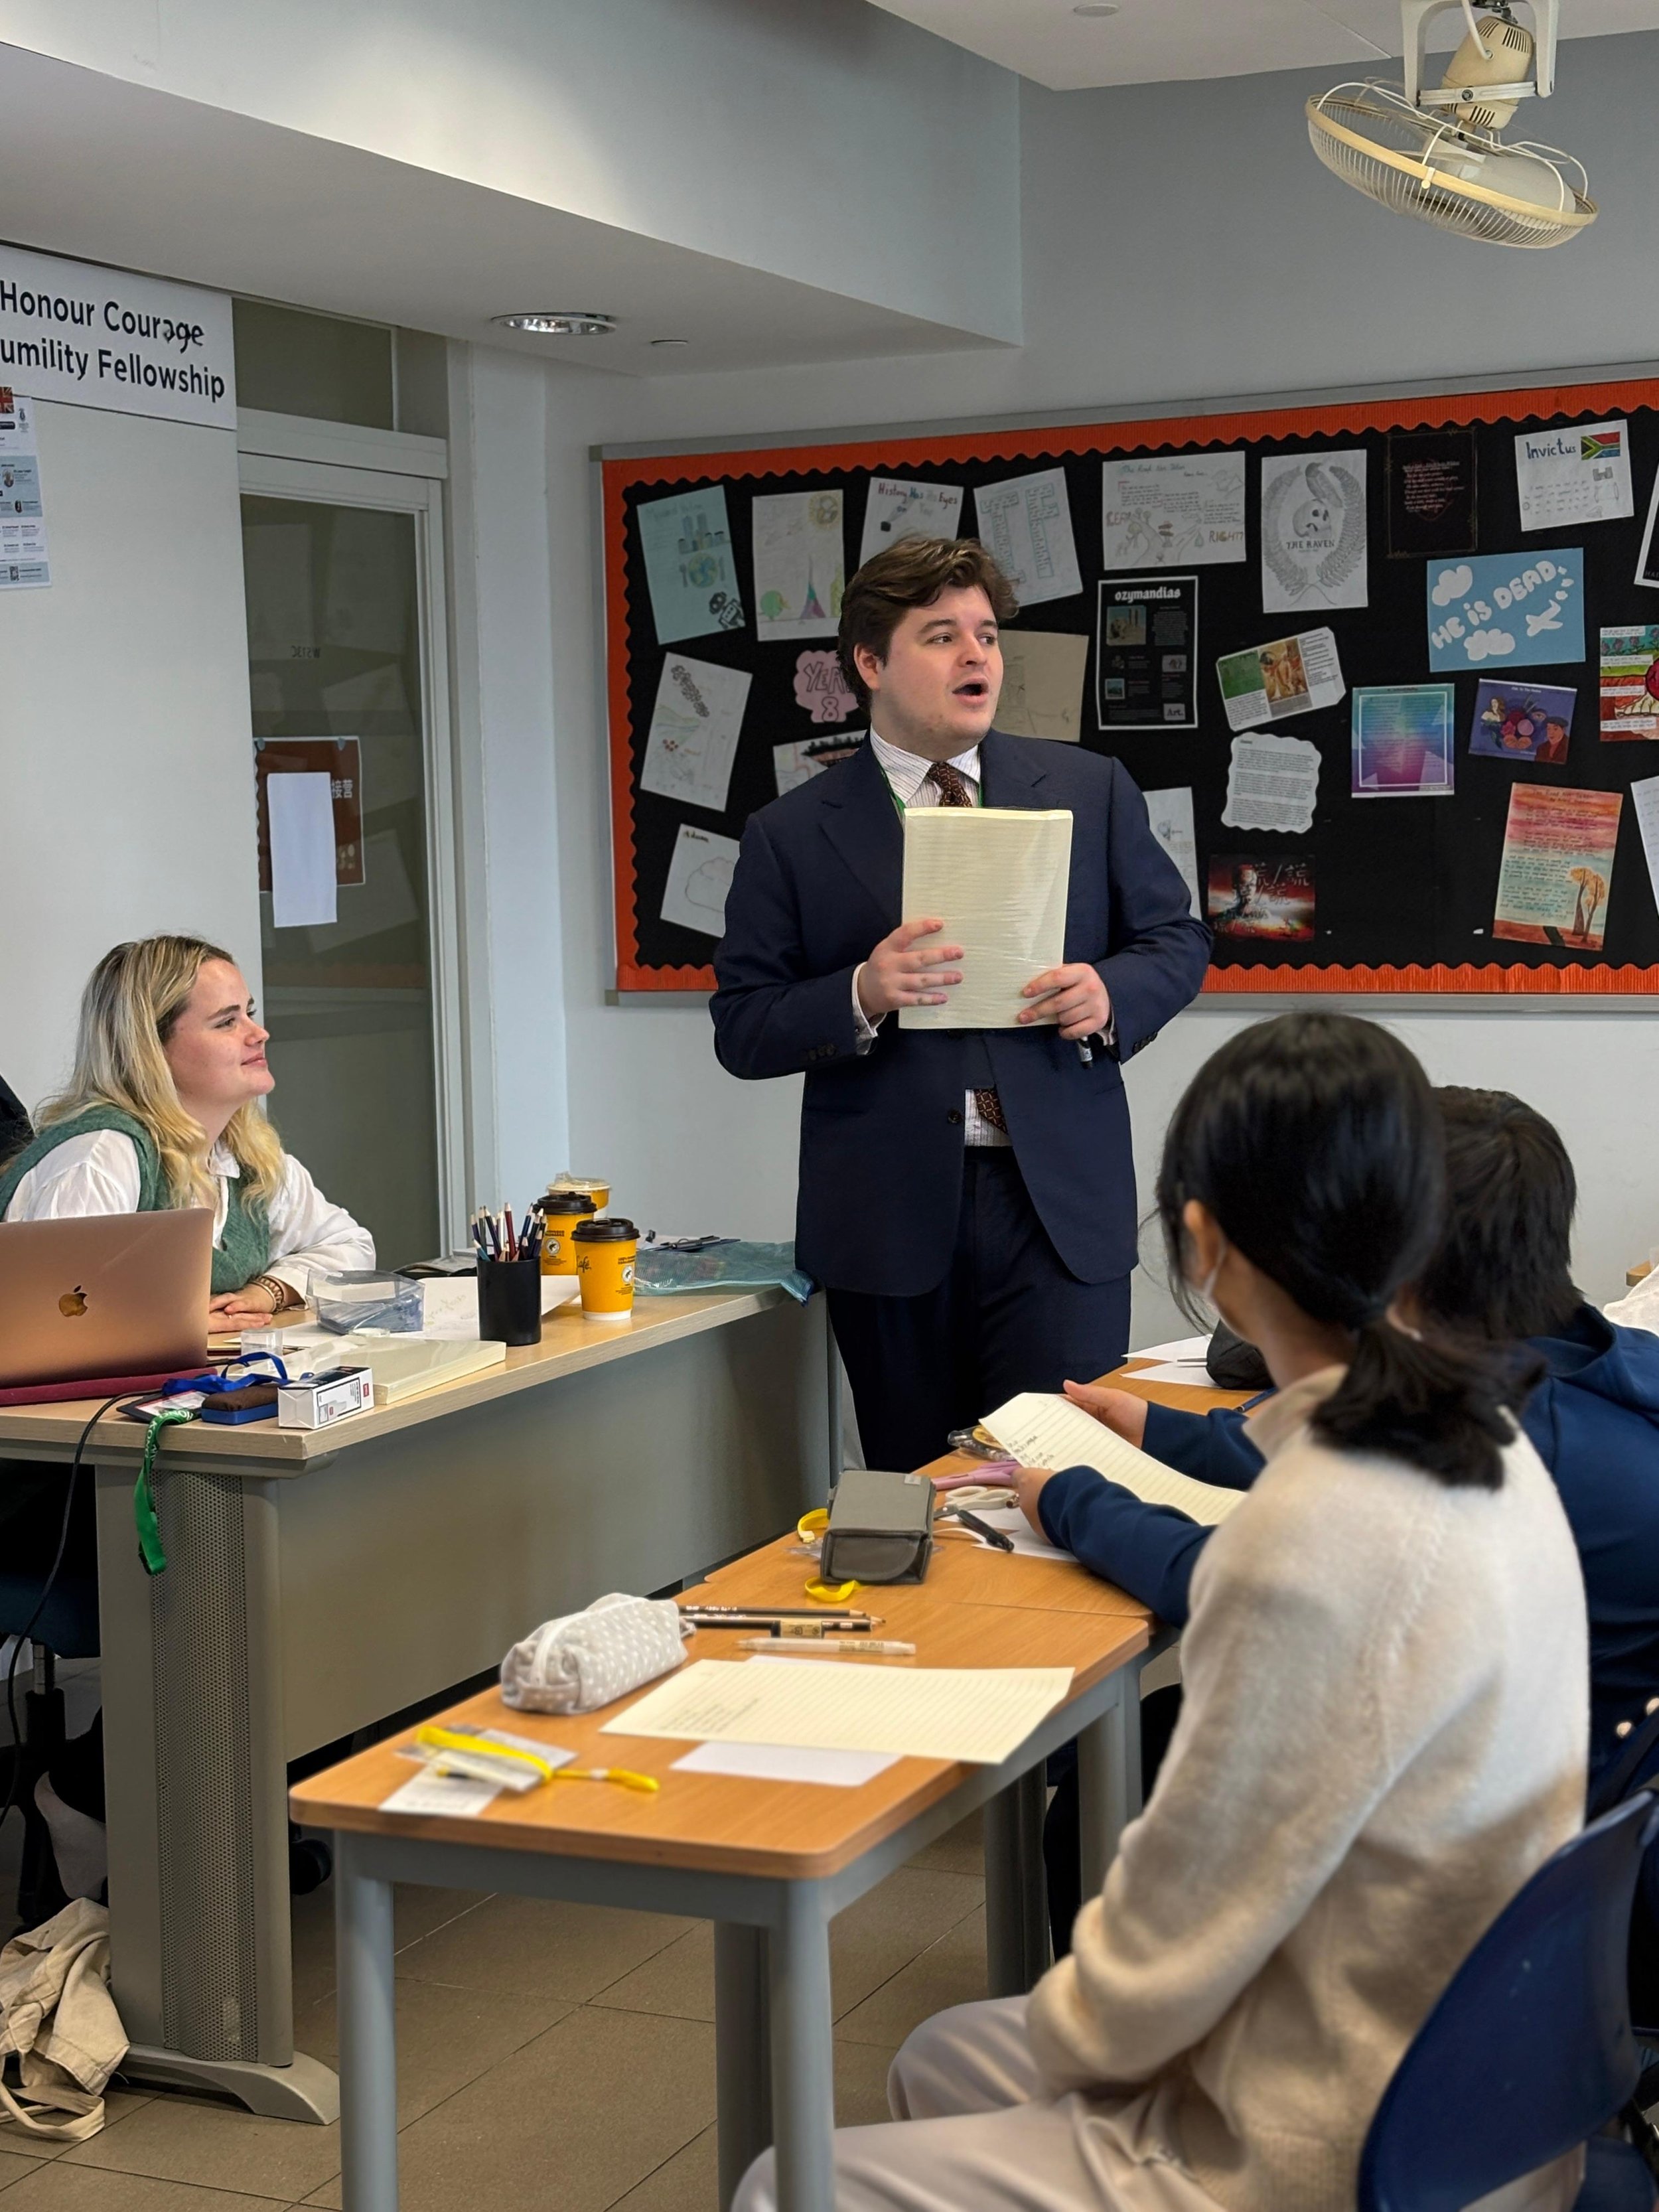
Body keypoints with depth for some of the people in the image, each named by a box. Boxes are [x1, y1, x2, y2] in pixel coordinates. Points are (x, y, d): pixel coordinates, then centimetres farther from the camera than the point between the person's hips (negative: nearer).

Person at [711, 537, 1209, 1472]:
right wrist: (861, 996, -17)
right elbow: (743, 1031, 1)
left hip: (1060, 1206, 1)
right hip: (890, 1214, 0)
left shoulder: (1089, 788, 9)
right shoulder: (791, 834, 4)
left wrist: (1111, 995, -8)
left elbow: (1177, 940, 13)